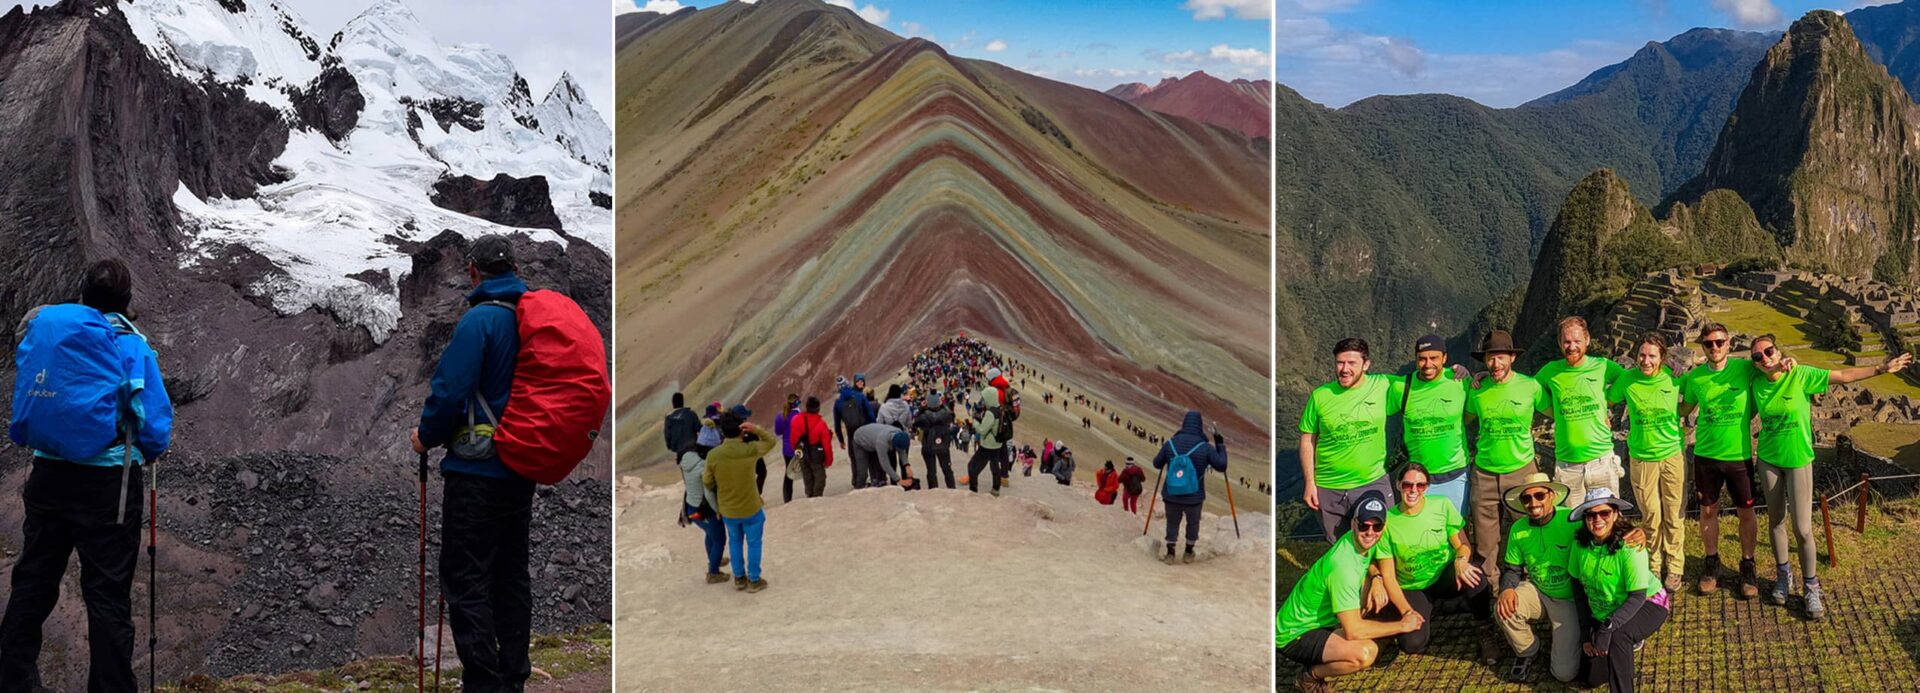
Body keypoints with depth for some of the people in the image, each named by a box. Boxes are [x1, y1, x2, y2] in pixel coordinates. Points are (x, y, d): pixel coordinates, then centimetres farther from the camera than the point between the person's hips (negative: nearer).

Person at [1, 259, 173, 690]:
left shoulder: (39, 328, 3)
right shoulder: (129, 344, -11)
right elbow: (155, 422, -13)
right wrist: (150, 453, 7)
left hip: (47, 476, 5)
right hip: (106, 482, -5)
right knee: (108, 596, 2)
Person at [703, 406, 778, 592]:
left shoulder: (713, 455, -16)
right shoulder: (750, 450, -22)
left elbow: (707, 482, -4)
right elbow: (771, 441, -2)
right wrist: (755, 429, -16)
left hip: (728, 511, 3)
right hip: (751, 509, -2)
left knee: (735, 542, 25)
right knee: (753, 543, 16)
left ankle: (739, 578, 33)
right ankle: (754, 580, 24)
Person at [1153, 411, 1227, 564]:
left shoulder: (1170, 443, -8)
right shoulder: (1205, 447, -13)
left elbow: (1157, 464, 4)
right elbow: (1221, 466, -7)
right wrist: (1220, 446, 4)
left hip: (1171, 495, 1)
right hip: (1194, 497, -1)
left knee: (1172, 523, 22)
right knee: (1193, 523, 23)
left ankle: (1170, 554, 26)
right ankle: (1188, 554, 33)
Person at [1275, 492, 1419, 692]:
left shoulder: (1362, 542, -4)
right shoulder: (1343, 565, -30)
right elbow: (1353, 630, -30)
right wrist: (1402, 626, -18)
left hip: (1321, 621, 10)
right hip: (1294, 636, -10)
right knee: (1364, 653, -29)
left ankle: (1318, 661, 13)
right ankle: (1310, 676, -4)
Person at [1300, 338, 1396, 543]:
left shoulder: (1383, 387, -6)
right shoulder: (1320, 396, -5)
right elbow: (1307, 440, 0)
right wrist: (1310, 482, -3)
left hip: (1373, 483, 0)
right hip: (1328, 488, 1)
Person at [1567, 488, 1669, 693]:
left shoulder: (1629, 546, -28)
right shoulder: (1580, 543, -13)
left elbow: (1638, 596, -28)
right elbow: (1578, 584, -2)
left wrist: (1608, 627, -37)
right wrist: (1586, 630, -5)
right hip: (1602, 613, 6)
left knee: (1617, 636, -38)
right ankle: (1629, 641, 29)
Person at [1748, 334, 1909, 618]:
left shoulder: (1801, 375, -13)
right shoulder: (1757, 383, -5)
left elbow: (1845, 376, -9)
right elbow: (1751, 411, 12)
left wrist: (1882, 368, -11)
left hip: (1798, 460, -2)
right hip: (1768, 460, 3)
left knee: (1802, 529, -4)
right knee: (1775, 520, 13)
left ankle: (1811, 586, 13)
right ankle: (1783, 575, 31)